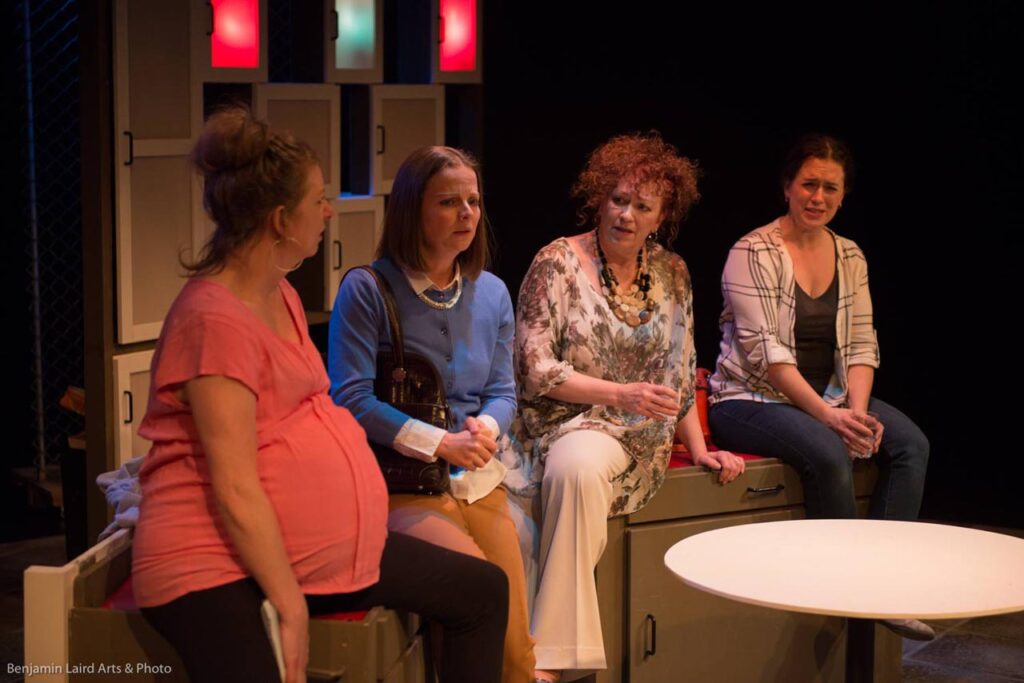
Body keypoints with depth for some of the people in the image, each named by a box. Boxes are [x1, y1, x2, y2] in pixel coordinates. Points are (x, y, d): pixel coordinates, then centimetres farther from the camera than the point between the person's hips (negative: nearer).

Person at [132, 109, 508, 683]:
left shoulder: (281, 294, 11)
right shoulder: (215, 318, -20)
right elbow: (236, 490, -22)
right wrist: (292, 611, -21)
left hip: (319, 546, 10)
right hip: (219, 565, -10)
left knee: (483, 590, 11)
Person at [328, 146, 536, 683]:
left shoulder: (492, 293, 9)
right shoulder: (366, 290, -8)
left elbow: (502, 393, 11)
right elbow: (351, 398, -12)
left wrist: (487, 428, -13)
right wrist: (441, 443, -18)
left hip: (479, 479, 6)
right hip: (402, 485, -5)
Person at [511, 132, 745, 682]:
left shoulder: (672, 273, 12)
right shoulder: (558, 263, -1)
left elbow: (682, 371, 20)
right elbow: (534, 368, -8)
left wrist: (698, 446, 10)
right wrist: (621, 394, -16)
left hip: (636, 439, 2)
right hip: (564, 423, -2)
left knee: (579, 465, -35)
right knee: (576, 468, -39)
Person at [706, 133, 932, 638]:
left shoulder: (850, 257, 9)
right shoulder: (753, 254, -11)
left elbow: (861, 346, 5)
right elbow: (766, 352, -19)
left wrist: (857, 410, -15)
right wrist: (828, 414, -26)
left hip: (826, 397, 7)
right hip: (749, 400, -7)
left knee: (910, 444, -16)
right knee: (828, 452, -33)